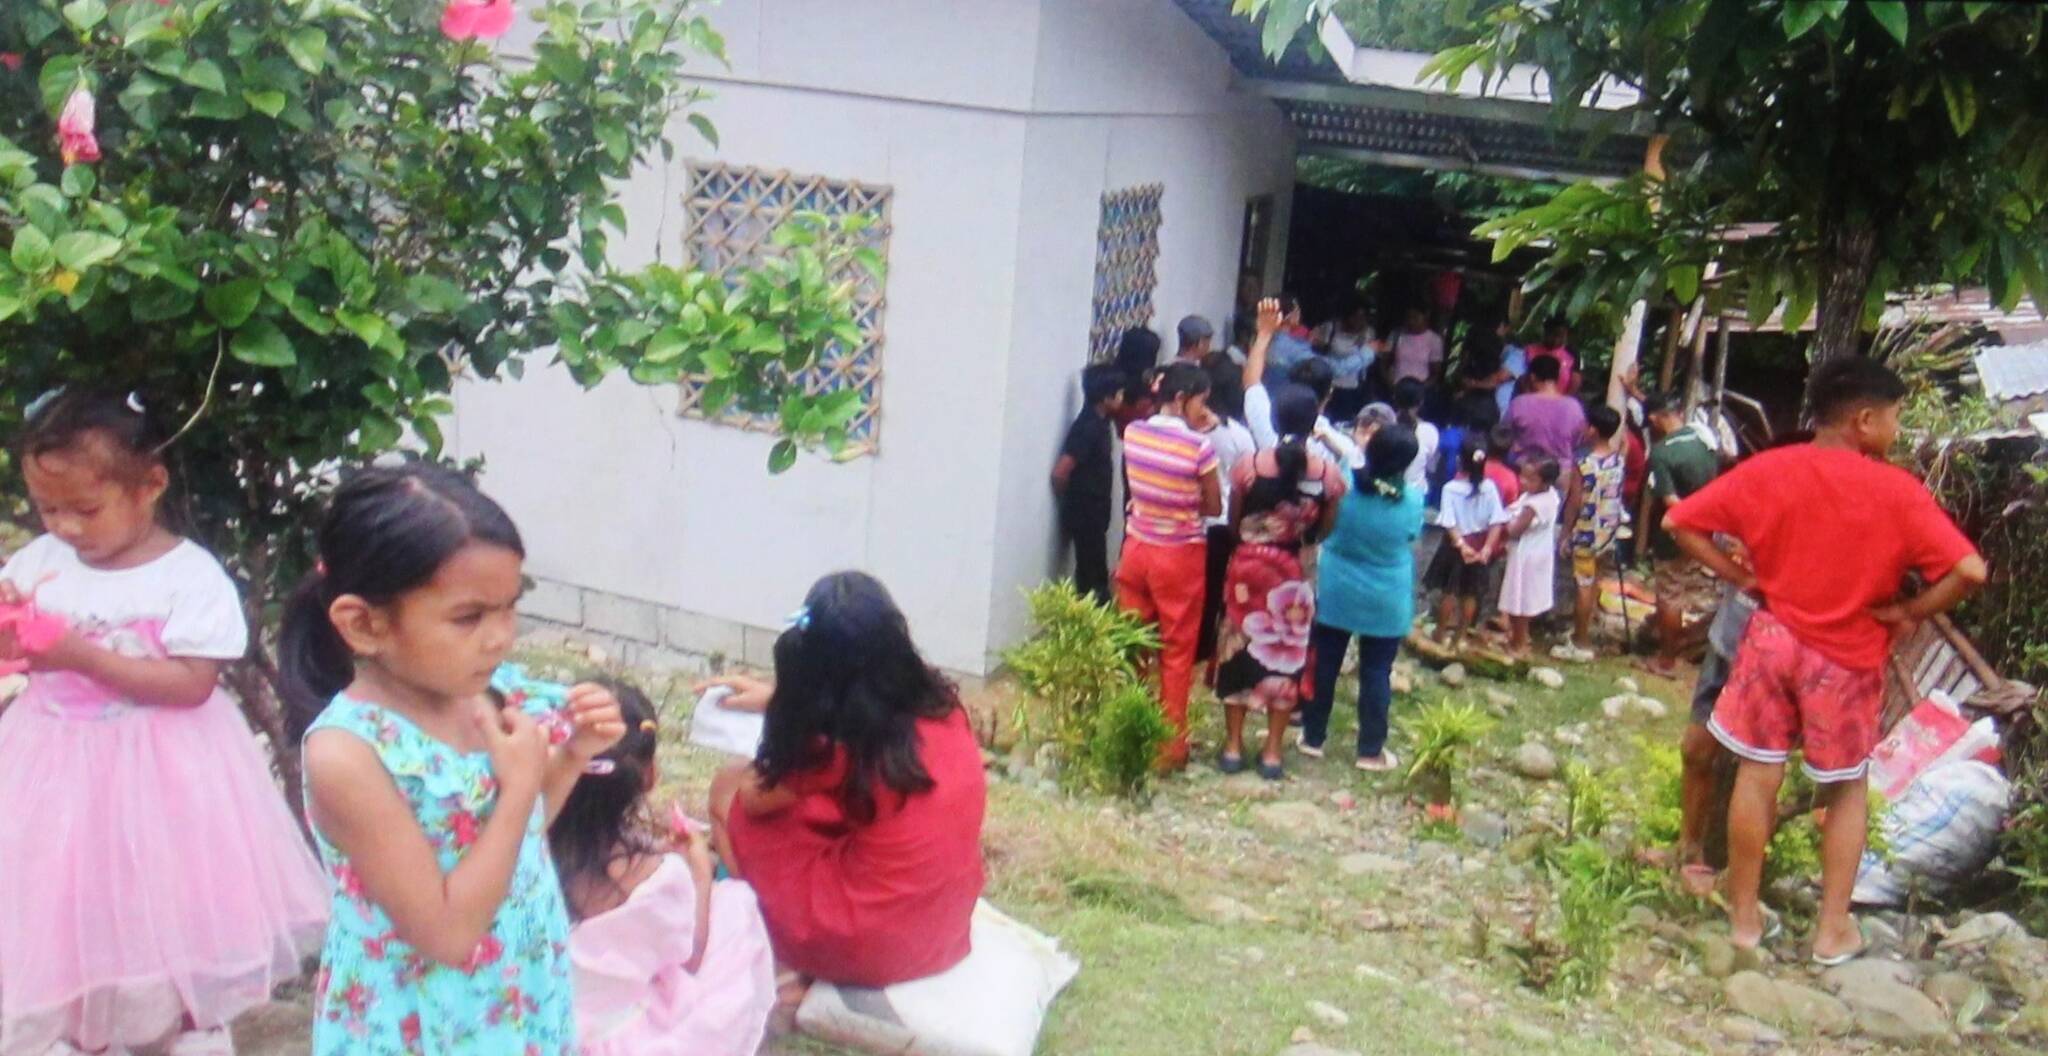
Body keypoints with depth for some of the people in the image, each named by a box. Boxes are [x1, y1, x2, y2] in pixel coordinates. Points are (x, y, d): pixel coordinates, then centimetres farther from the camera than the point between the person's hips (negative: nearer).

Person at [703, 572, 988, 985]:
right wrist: (778, 697, 25)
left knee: (730, 787, 7)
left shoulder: (837, 749, -23)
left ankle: (781, 962, 17)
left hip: (863, 948, -7)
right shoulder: (942, 705, -6)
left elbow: (754, 796, 0)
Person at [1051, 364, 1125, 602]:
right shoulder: (1088, 427, -22)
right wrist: (1068, 502, -9)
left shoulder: (1100, 422, 5)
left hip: (1095, 512, 9)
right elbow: (1060, 471, -26)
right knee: (1091, 576, -2)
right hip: (1085, 513, -9)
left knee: (1096, 573, 16)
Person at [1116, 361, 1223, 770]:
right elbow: (1214, 507, -7)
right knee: (1177, 653, 9)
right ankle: (1171, 746, 16)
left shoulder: (1133, 433, -5)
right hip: (1180, 556, -4)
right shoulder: (1200, 448, -19)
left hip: (1137, 549, 4)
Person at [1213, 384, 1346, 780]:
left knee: (1239, 649, 12)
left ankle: (1233, 746, 18)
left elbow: (1233, 522, -1)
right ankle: (1272, 751, 17)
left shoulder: (1249, 466, -12)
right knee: (1286, 655, 12)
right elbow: (1324, 530, -1)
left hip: (1248, 566, 0)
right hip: (1294, 574, 1)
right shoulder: (1328, 473, -10)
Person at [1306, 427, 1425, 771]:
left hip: (1336, 594, 1)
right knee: (1376, 673, 9)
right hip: (1386, 602, -1)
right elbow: (1412, 536, 1)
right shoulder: (1412, 500, -16)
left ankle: (1313, 737, 25)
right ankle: (1371, 750, 17)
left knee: (1324, 665, 14)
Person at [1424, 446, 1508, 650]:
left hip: (1457, 545, -2)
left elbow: (1449, 523, -21)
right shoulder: (1490, 487, -8)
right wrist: (1487, 547, -12)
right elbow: (1497, 521, -11)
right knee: (1471, 593, 14)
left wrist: (1461, 544, -20)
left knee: (1450, 591, 13)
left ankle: (1442, 632, 22)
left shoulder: (1451, 488, -16)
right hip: (1480, 546, 2)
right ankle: (1461, 636, 20)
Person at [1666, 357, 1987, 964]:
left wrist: (1740, 578, 2)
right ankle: (1833, 929, 18)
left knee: (1757, 777, 11)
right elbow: (1969, 571, -21)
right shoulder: (1897, 491, -14)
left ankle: (1744, 916, 21)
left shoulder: (1767, 471, -6)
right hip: (1848, 657, -2)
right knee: (1846, 791, 15)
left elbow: (1680, 522, -3)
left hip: (1774, 637, 2)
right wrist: (1908, 612, -8)